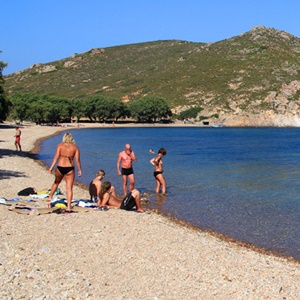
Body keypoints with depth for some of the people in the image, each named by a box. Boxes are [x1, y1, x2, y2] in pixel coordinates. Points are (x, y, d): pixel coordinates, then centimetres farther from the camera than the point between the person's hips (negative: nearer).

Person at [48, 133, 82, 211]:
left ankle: (50, 197, 39)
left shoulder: (60, 146, 2)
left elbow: (56, 157, -6)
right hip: (70, 168, -1)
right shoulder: (75, 147, 4)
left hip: (60, 168, 1)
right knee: (69, 188, 2)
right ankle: (69, 206, -2)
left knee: (56, 182, 28)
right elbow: (77, 160, -1)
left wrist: (51, 167, -7)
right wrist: (79, 170, 6)